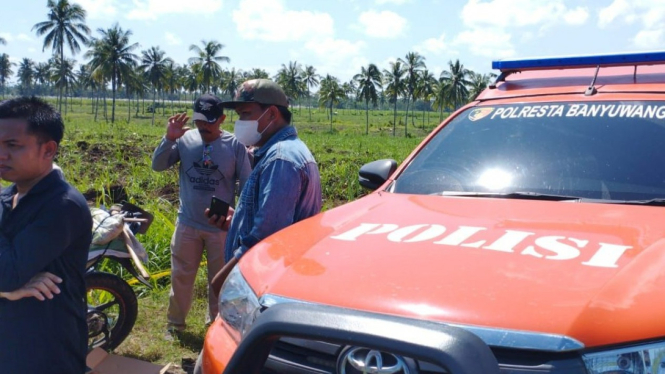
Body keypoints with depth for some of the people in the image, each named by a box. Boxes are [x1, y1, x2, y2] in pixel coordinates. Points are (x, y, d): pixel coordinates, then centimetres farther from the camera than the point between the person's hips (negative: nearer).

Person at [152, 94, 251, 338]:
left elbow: (247, 186, -3)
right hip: (187, 224, 1)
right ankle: (175, 323, 32)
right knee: (181, 276, 14)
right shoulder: (185, 140, -5)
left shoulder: (235, 145, -8)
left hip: (221, 227, -1)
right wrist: (169, 138, -20)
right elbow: (157, 166, -6)